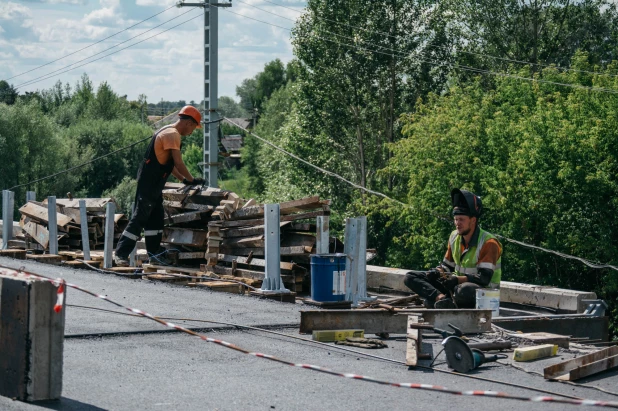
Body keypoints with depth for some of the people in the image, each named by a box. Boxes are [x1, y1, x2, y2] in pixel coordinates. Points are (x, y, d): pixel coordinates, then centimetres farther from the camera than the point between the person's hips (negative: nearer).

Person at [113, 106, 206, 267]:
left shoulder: (169, 132, 16)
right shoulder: (172, 134, -17)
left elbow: (169, 163, 20)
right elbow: (178, 163, -19)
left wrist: (184, 180, 14)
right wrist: (192, 180, -6)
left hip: (154, 185, 11)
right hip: (148, 185, -11)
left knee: (155, 220, 13)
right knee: (139, 219, -9)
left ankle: (153, 254, 17)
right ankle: (121, 254, -7)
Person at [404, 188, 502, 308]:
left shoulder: (488, 243, -16)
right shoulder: (454, 237, 7)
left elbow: (484, 278, -24)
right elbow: (447, 265, 15)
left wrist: (457, 279, -33)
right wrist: (438, 272, -8)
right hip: (458, 285, 8)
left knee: (464, 291, -46)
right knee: (411, 277, -2)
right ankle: (441, 298, -28)